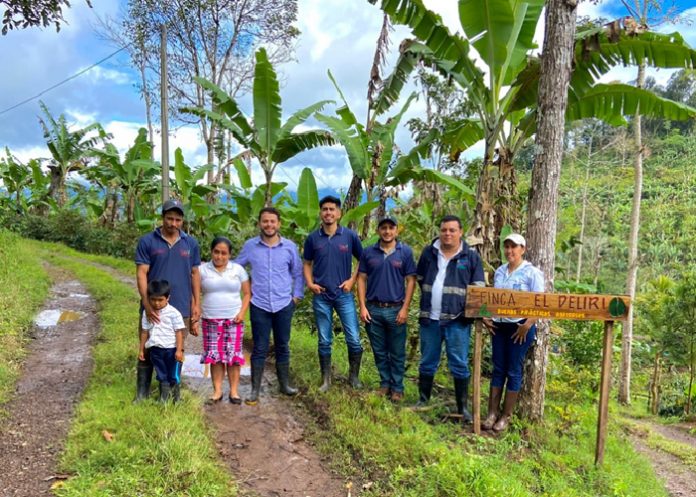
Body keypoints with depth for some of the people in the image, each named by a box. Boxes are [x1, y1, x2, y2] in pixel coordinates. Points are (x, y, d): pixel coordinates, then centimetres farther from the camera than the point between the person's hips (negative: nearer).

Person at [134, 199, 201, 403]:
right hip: (153, 308, -2)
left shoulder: (191, 243, 5)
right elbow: (141, 274, -7)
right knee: (148, 351, 8)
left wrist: (196, 305, 5)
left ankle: (172, 394, 25)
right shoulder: (147, 241, -3)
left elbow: (195, 274, 9)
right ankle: (142, 395, 20)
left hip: (181, 309, 2)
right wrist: (147, 304, -18)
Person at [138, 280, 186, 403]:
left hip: (171, 349, -4)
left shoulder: (173, 313, -11)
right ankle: (163, 397, 27)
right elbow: (144, 332, 10)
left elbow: (179, 332, -9)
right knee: (162, 376, 15)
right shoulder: (147, 313, 2)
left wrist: (179, 350, -13)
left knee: (173, 376, 7)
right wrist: (141, 350, 12)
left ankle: (175, 396, 23)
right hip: (155, 349, 4)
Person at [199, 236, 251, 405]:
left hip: (233, 319, 0)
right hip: (211, 320, 0)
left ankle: (234, 391, 8)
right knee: (215, 356, 2)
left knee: (234, 355, 0)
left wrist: (242, 312, -6)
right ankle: (217, 391, 12)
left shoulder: (238, 269, 4)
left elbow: (247, 293, 6)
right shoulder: (202, 270, 3)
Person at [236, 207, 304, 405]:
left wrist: (297, 296, 4)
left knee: (283, 346, 13)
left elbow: (298, 273, 9)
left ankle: (284, 384, 28)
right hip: (259, 306, -1)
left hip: (284, 305, 1)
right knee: (259, 349, 4)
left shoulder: (290, 247, 0)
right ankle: (255, 390, 13)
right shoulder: (250, 246, -2)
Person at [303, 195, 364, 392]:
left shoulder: (350, 236, -3)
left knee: (354, 340, 0)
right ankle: (326, 380, 22)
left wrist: (352, 280, -5)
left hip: (344, 295, -1)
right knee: (324, 341, 9)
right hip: (321, 297, 1)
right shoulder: (313, 238, 0)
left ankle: (354, 376, 21)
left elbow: (363, 261, 6)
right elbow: (307, 264, 11)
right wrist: (310, 283, -4)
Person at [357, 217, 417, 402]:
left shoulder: (406, 252, -1)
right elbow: (361, 279, 5)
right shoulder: (368, 252, 3)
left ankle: (397, 387, 20)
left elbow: (411, 280, -2)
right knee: (379, 352, 12)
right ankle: (385, 383, 26)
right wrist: (362, 307, -3)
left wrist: (405, 308, -8)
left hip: (396, 310, -2)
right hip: (373, 310, 2)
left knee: (397, 353, 7)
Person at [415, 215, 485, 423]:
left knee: (459, 364, 2)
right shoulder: (428, 252, 7)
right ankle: (423, 401, 26)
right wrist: (429, 299, 10)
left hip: (457, 319, -2)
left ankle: (462, 407, 14)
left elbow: (478, 289, 1)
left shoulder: (471, 256, 0)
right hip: (429, 318, 3)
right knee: (427, 363, 12)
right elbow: (419, 279, 18)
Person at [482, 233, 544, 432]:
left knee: (513, 371, 3)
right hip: (499, 326, 5)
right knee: (498, 369, 8)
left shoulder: (532, 273, -7)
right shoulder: (499, 271, 11)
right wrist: (485, 316, 4)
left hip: (520, 327, -5)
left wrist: (527, 325, -19)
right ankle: (492, 413, 13)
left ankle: (506, 416, 12)